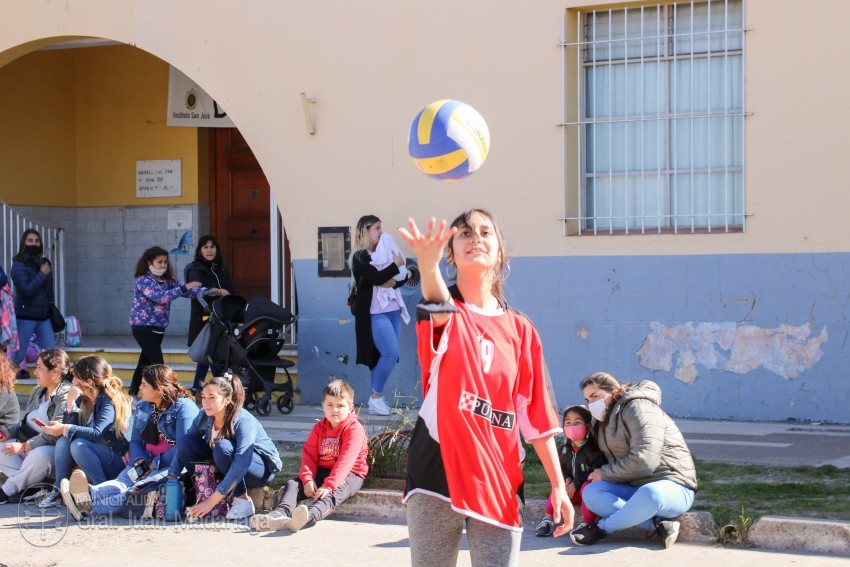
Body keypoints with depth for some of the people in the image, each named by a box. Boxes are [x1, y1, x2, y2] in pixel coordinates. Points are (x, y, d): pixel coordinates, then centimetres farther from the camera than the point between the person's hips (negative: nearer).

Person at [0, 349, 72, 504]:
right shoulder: (37, 391, 15)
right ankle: (33, 485, -23)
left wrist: (24, 446, -27)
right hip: (29, 444, 10)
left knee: (38, 455, -39)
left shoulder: (67, 394, -14)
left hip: (53, 448, -10)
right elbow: (26, 424, 20)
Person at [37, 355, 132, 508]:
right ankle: (58, 491, -10)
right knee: (63, 441, -13)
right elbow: (68, 425, -4)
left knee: (79, 444, -29)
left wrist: (65, 429, -26)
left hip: (118, 460, -7)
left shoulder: (110, 400, -17)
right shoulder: (82, 399, 6)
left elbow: (97, 433, -30)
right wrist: (70, 403, -16)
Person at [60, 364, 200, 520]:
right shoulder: (142, 408, 17)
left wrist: (154, 464, -17)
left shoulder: (184, 407, -8)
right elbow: (135, 441, 18)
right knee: (126, 477, -28)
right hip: (149, 465, 7)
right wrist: (140, 461, -4)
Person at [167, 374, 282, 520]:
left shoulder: (243, 422, -30)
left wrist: (212, 501, -41)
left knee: (223, 447, -35)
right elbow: (184, 447, -4)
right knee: (187, 442, -15)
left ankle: (242, 500, -21)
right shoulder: (204, 417, -12)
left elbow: (240, 465, -39)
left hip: (263, 468, -6)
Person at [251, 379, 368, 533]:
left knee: (334, 493, -38)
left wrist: (329, 485, -34)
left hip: (349, 474, -7)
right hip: (322, 471, 7)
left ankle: (309, 515, -70)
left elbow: (346, 460, -23)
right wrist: (308, 479, -19)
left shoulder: (354, 429, -12)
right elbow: (309, 455, 1)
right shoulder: (319, 428, 10)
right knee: (293, 484, -14)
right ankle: (280, 513, -43)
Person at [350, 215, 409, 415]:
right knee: (391, 353, -16)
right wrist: (396, 265, -7)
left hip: (393, 311, 7)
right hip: (375, 313, -7)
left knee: (383, 356, 5)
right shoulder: (360, 257, -5)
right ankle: (375, 397, -5)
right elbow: (376, 277, -19)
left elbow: (404, 275, 13)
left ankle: (378, 401, 9)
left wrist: (394, 282, -8)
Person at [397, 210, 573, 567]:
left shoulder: (520, 329, 8)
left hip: (498, 481, 2)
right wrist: (428, 263, -50)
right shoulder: (444, 313, 1)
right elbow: (439, 307, -27)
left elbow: (537, 416, 8)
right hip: (438, 473, -2)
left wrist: (558, 485, 2)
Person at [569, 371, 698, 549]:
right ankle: (656, 524, -26)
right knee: (591, 492, -17)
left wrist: (604, 473, -11)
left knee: (649, 494, -44)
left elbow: (643, 462, -22)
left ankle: (602, 528, -24)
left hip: (673, 486, -8)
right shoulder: (606, 422, 18)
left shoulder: (638, 409, -11)